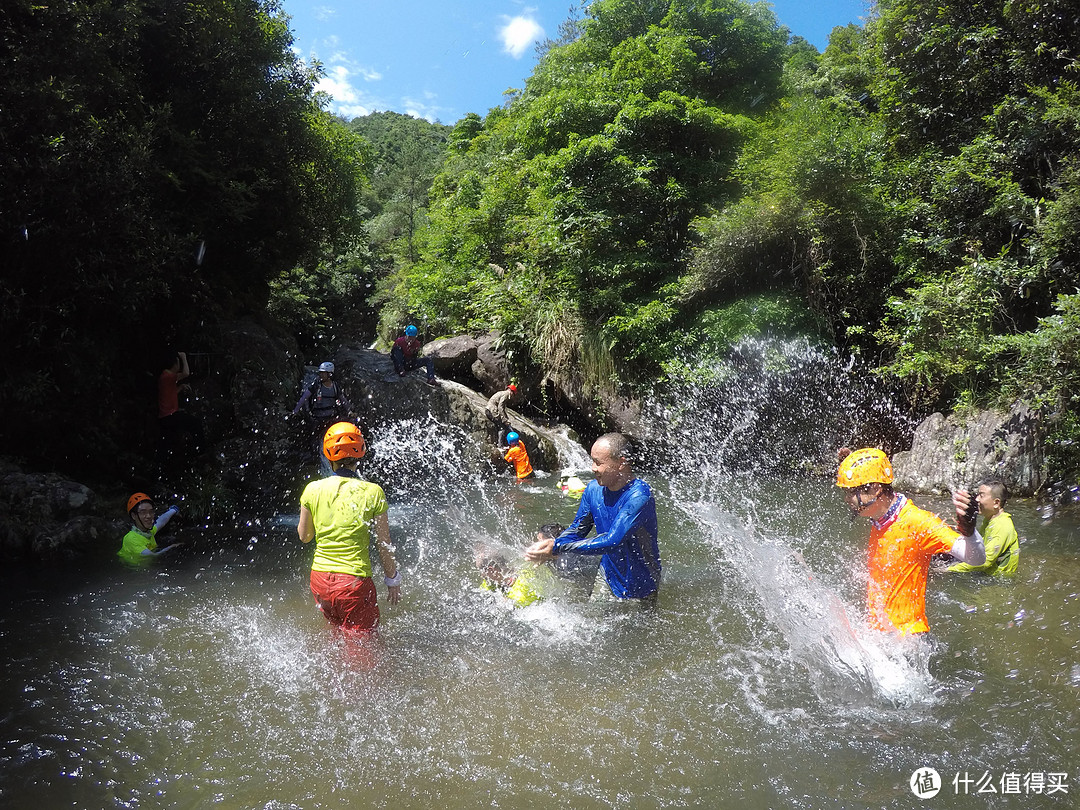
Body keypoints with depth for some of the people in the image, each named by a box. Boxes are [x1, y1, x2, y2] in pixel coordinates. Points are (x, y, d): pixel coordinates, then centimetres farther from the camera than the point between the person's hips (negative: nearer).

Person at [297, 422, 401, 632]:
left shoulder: (313, 490, -3)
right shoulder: (373, 492, -11)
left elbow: (304, 536, 11)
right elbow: (384, 546, -5)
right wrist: (393, 580, 9)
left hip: (320, 579, 5)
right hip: (354, 582, -5)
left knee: (338, 633, 27)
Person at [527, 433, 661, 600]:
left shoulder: (639, 496, -29)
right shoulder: (594, 489, -7)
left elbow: (612, 542, -35)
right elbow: (576, 530, 4)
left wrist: (557, 547, -37)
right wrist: (547, 546, -16)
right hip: (607, 576, 6)